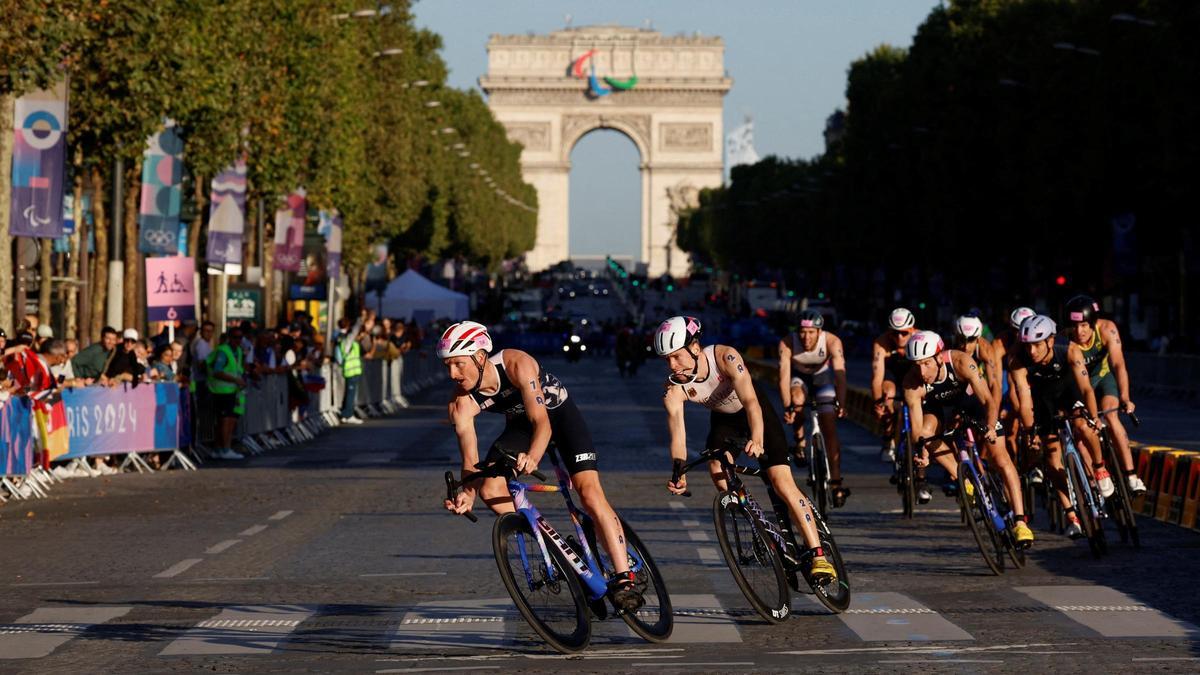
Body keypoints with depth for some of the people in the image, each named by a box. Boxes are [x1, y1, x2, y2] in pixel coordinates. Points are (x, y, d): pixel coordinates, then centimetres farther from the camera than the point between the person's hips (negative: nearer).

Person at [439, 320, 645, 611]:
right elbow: (470, 460, -22)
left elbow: (542, 422, -39)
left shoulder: (516, 364, -35)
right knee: (490, 489, -18)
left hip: (559, 413, -5)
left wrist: (532, 457, -59)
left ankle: (624, 578, -21)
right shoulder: (461, 403, -21)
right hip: (520, 424, 5)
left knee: (590, 492, -21)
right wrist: (467, 494, -43)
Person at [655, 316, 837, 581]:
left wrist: (757, 440, -61)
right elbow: (677, 435, -32)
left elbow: (750, 402, -44)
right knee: (718, 471, -25)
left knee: (782, 483, -16)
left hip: (755, 411, -4)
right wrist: (679, 475, -48)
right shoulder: (674, 388, -25)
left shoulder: (725, 357, -35)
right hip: (723, 418, 4)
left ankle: (819, 556, -17)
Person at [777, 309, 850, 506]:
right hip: (799, 377, 1)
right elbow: (784, 375, -37)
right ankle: (799, 443, -9)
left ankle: (836, 484, -9)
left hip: (823, 377, -1)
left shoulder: (832, 342, -32)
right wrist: (787, 407, -49)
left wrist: (840, 404, -53)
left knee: (830, 429, -11)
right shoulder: (787, 343, -31)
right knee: (797, 397, -34)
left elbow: (840, 373, -40)